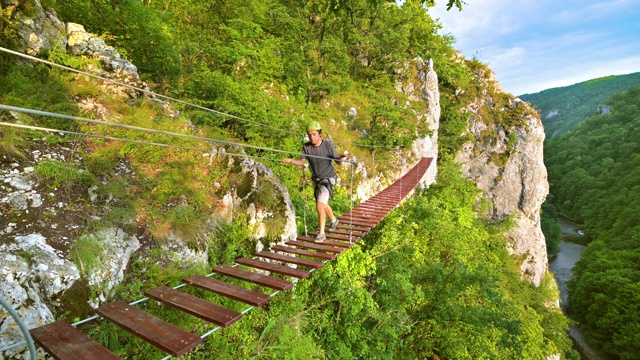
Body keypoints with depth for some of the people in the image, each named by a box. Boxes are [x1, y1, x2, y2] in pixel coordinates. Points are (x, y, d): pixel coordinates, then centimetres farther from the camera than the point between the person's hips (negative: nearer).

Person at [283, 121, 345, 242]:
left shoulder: (328, 145, -19)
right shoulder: (306, 146, -10)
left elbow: (337, 160, -14)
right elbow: (301, 162, -6)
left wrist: (341, 157, -36)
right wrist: (290, 160, -24)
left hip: (328, 179, -5)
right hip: (316, 179, 5)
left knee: (319, 206, -17)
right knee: (323, 205, 22)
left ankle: (321, 233, -2)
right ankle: (334, 220, 50)